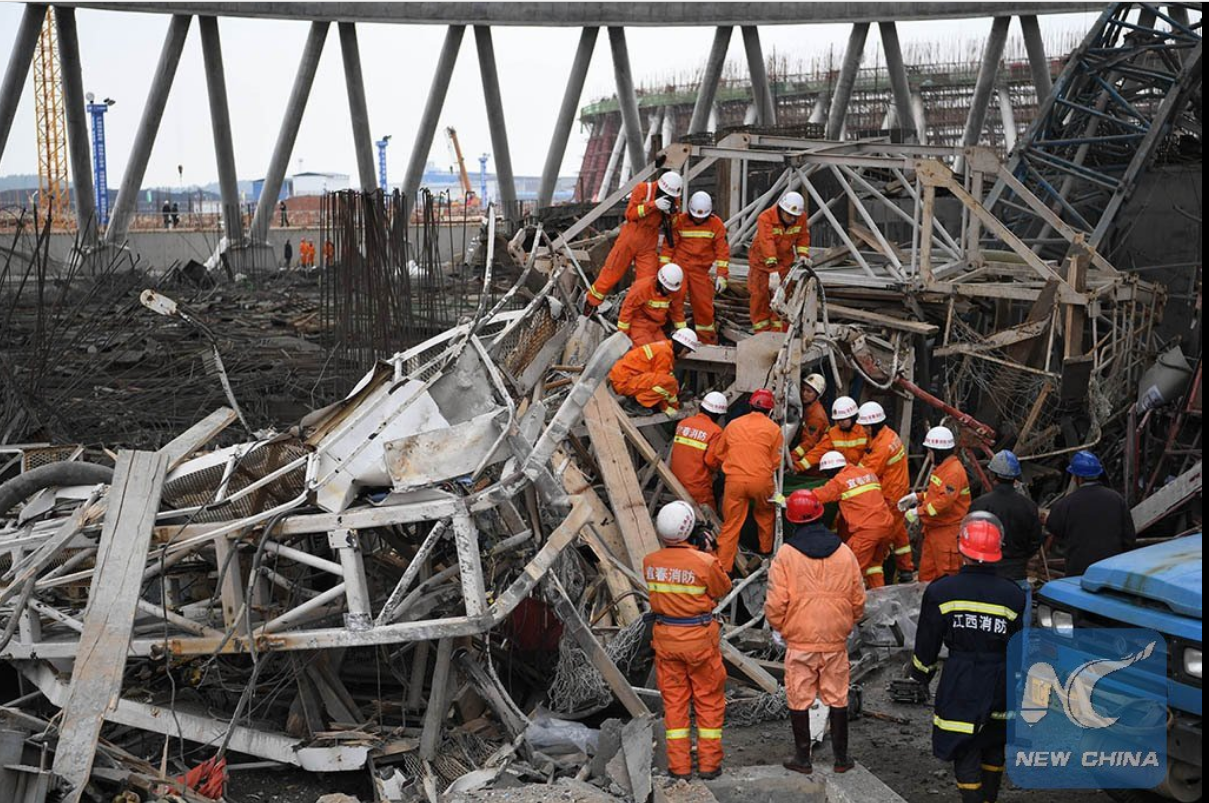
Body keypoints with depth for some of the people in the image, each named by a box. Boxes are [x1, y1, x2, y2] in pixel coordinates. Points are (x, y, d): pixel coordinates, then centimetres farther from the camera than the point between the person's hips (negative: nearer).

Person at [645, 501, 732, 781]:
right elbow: (723, 589, -4)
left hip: (665, 638, 3)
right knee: (709, 700, 12)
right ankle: (709, 763, 17)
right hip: (700, 639, -3)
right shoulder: (704, 562, -20)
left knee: (674, 700, 13)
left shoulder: (650, 562, -8)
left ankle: (679, 765, 16)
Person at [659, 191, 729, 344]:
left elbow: (722, 250, -2)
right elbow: (669, 245, 1)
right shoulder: (680, 221, -2)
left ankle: (707, 340, 12)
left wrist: (721, 275, -9)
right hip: (679, 265, 0)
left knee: (704, 304, 0)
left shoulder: (716, 224, -1)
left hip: (701, 270, 0)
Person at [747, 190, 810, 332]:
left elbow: (803, 237, 0)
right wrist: (771, 264, -52)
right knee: (759, 295, 0)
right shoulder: (765, 218, -30)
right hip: (762, 260, -3)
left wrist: (803, 254, -18)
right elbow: (767, 241, -41)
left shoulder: (801, 217, -14)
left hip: (783, 261, 3)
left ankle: (779, 330, 7)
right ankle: (761, 331, 10)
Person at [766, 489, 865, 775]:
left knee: (799, 700, 8)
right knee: (837, 699, 12)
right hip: (836, 642, 3)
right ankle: (841, 757, 20)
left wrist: (778, 627, 7)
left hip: (799, 641, -2)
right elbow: (858, 600, 5)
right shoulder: (844, 553, -2)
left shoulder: (786, 554, -11)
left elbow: (776, 603, -11)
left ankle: (803, 758, 15)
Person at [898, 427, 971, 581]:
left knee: (947, 573, -2)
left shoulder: (954, 472, -21)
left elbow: (944, 501, -29)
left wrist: (919, 512, -24)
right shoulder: (941, 468, 13)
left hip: (948, 532, -10)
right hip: (934, 528, 11)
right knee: (927, 571, 16)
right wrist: (917, 497, 12)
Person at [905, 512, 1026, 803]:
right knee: (994, 746, 23)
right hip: (1000, 684, 3)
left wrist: (919, 673, 15)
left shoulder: (940, 592, -12)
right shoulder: (1013, 595, -8)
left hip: (959, 684, -3)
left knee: (966, 755, 6)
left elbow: (927, 644, -3)